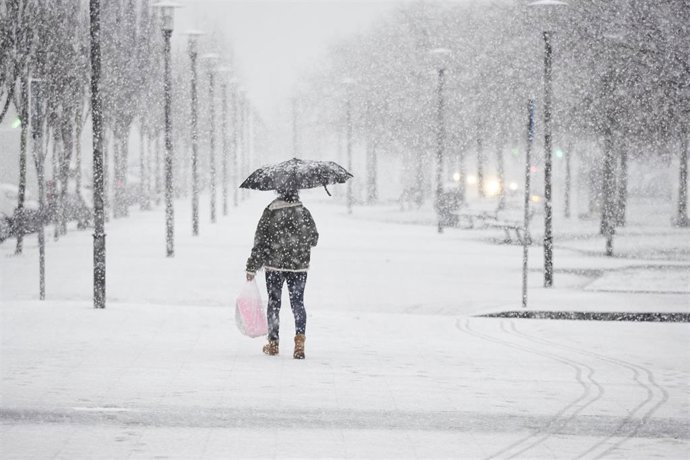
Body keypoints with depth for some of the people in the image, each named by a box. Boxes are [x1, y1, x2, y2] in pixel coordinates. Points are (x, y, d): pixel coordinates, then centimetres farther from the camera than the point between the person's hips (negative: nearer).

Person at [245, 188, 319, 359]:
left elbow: (260, 242, -7)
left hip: (274, 265, -1)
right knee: (298, 302, 9)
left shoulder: (270, 212, -8)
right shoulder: (304, 213, -3)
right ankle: (299, 339, -10)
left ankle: (273, 343, 15)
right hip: (299, 266, 1)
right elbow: (314, 239, 9)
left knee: (274, 303, 11)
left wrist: (251, 268, -1)